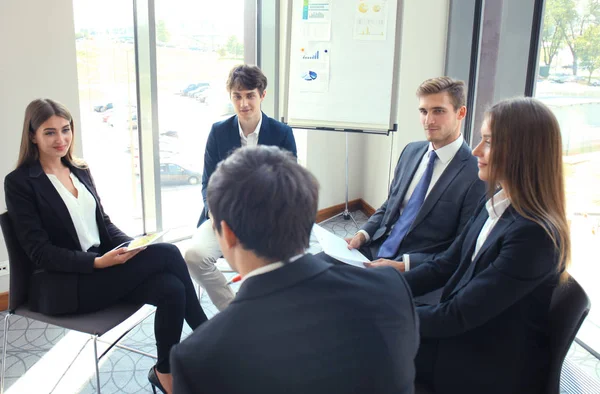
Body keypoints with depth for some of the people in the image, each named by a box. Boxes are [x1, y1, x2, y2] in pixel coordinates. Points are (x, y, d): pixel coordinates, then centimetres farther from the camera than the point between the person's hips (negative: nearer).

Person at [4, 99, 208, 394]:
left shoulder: (81, 172, 14)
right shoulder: (19, 182, -6)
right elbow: (40, 253, -11)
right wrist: (98, 261, -22)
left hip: (103, 267, 6)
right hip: (61, 287, -6)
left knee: (172, 288, -24)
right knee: (166, 253, -23)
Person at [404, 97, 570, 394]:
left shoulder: (533, 234, -27)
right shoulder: (494, 206, 1)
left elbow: (460, 314, -26)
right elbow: (447, 265, 5)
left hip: (494, 368, -7)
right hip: (463, 332, 7)